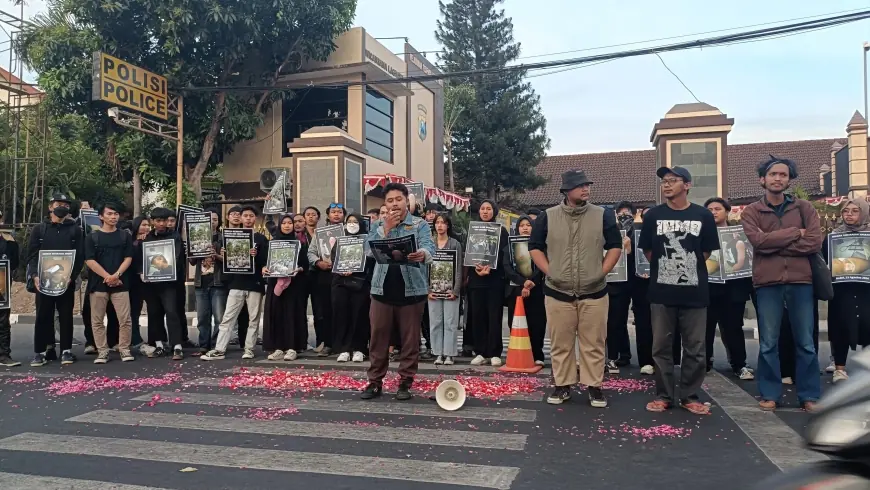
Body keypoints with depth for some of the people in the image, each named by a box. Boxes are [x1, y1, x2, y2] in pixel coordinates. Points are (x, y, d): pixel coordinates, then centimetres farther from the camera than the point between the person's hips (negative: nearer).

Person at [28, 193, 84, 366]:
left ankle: (66, 350, 10)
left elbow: (80, 256, 1)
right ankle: (42, 351, 10)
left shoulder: (75, 230, 8)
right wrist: (35, 275, -11)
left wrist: (71, 276, -13)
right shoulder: (39, 229, 10)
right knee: (43, 316, 4)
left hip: (66, 281, -1)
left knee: (66, 316, 4)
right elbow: (32, 255, 4)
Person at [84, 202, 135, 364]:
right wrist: (107, 277, -11)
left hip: (120, 283, 0)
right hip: (98, 283, 0)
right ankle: (102, 351, 10)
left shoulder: (125, 236, 10)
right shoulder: (92, 237, 6)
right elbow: (89, 261, -2)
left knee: (125, 319, -4)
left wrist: (116, 275, -11)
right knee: (97, 320, 2)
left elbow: (128, 258, 4)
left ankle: (124, 349, 7)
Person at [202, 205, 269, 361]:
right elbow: (228, 260, 14)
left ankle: (249, 349, 9)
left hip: (255, 284, -2)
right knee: (227, 318, -1)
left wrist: (256, 255, -21)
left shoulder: (261, 238, 5)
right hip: (237, 283, 2)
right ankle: (219, 350, 0)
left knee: (253, 318, 2)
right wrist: (224, 254, -7)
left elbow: (266, 261, -2)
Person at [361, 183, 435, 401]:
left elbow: (429, 247, -16)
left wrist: (421, 254, -40)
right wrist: (387, 227, -11)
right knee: (378, 338, 5)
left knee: (410, 339, 4)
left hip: (412, 289, -2)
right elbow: (370, 251, -5)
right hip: (382, 289, 2)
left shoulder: (420, 224, 2)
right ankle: (375, 382, 15)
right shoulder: (377, 226, 10)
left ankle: (405, 383, 14)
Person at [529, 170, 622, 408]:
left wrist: (602, 272, -2)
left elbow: (615, 246, 8)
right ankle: (562, 385, 18)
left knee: (593, 344, 5)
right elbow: (534, 247, 6)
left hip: (594, 293, 0)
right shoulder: (547, 217, 0)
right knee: (560, 343, 7)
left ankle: (594, 386, 16)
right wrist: (548, 271, -3)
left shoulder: (603, 216, 2)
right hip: (557, 293, 0)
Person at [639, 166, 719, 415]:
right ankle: (664, 395, 16)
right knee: (661, 347, 5)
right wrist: (665, 270, 6)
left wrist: (689, 269, 8)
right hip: (662, 292, 0)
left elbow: (707, 251, 8)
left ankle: (689, 396, 18)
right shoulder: (653, 215, 2)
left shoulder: (703, 215, 0)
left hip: (694, 291, 0)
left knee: (695, 348, 6)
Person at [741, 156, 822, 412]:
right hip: (767, 282, -1)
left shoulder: (804, 208, 7)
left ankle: (809, 396, 18)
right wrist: (795, 233, -9)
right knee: (768, 343, 5)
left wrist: (774, 245, -9)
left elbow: (814, 243, -6)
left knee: (805, 342, 7)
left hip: (800, 280, 1)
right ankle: (770, 394, 15)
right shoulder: (751, 212, 5)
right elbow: (758, 241, -13)